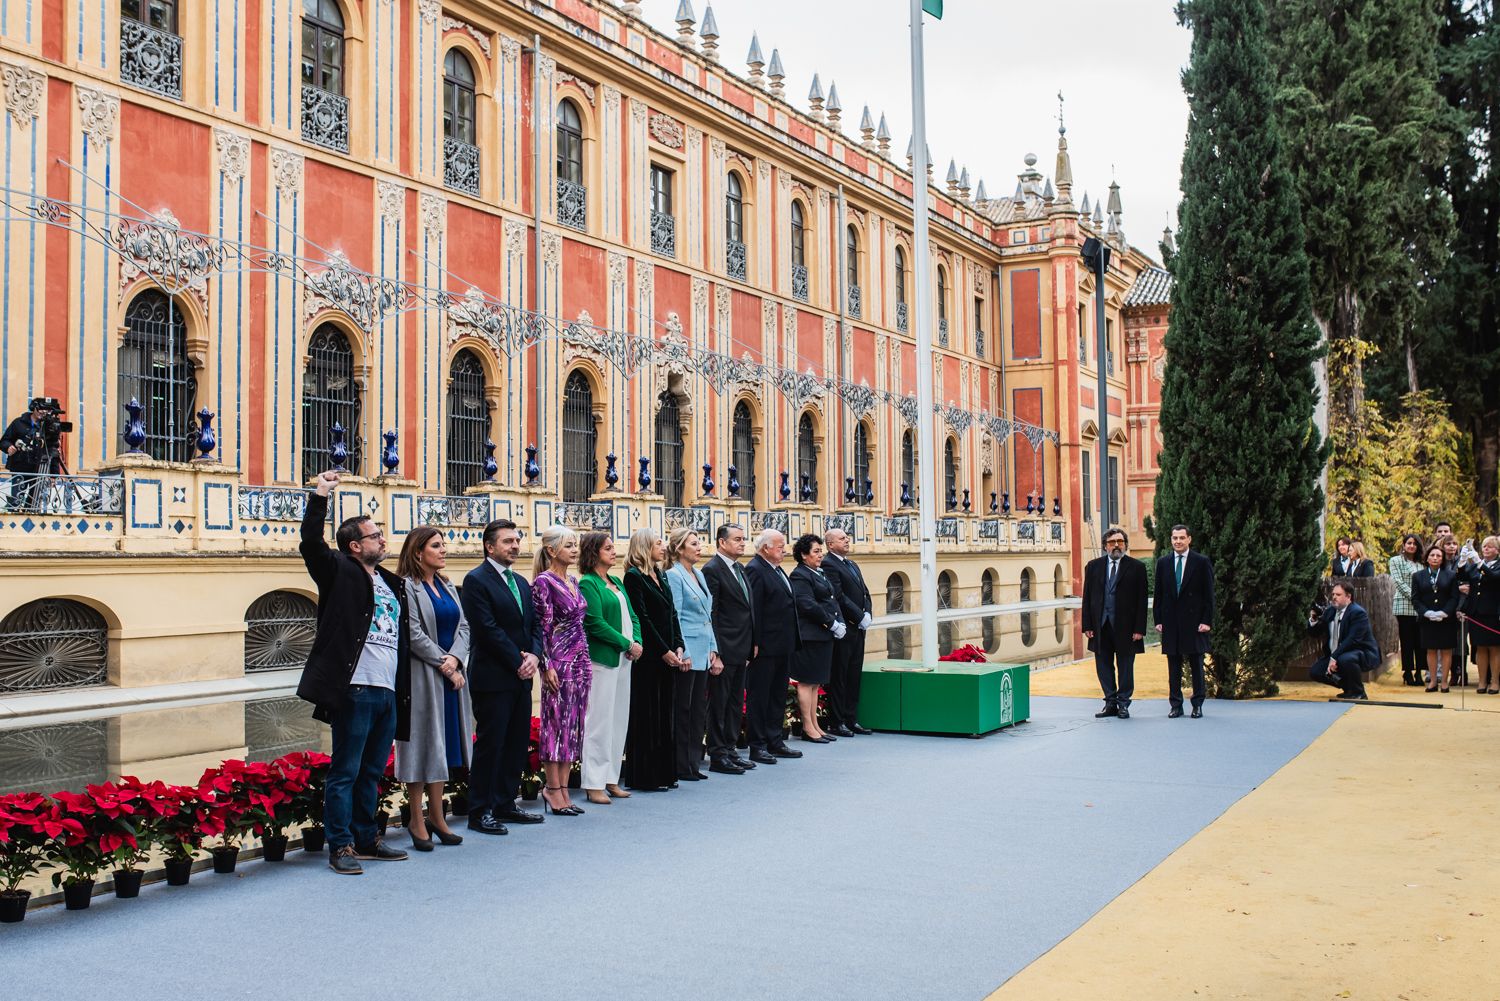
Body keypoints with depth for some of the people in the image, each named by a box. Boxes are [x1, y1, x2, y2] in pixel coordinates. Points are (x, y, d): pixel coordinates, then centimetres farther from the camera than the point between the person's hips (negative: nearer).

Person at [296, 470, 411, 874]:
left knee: (372, 773, 15)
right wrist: (320, 498, -24)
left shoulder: (392, 583, 18)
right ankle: (341, 847, 7)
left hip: (389, 692, 7)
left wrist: (404, 690, 17)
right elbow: (311, 544, -19)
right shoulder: (341, 573, -2)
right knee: (345, 772, 0)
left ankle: (366, 840, 25)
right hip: (356, 689, -7)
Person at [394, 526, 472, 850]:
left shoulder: (447, 587, 14)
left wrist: (455, 659, -9)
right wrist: (444, 663, -13)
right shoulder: (407, 587, -9)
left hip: (451, 676, 7)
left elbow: (463, 627, 8)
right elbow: (413, 635, -15)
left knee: (443, 746, 9)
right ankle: (417, 821, 7)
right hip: (422, 677, -7)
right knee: (422, 743, -2)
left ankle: (436, 816, 18)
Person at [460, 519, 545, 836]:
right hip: (493, 678, -8)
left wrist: (534, 655, -3)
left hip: (521, 677, 8)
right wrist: (517, 661, -13)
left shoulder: (521, 583, 17)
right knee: (490, 744, -4)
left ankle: (505, 804, 20)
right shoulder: (477, 580, -9)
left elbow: (534, 625, 16)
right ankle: (480, 812, 5)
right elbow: (487, 629, -15)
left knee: (518, 743, 10)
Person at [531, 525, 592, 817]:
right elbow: (542, 627, -13)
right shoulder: (543, 582, -10)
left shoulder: (572, 582, 14)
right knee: (557, 723, -3)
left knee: (573, 725, 9)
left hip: (580, 660, 8)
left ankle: (562, 790, 14)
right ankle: (553, 791, 5)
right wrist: (547, 666, -16)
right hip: (559, 661, -8)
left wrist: (586, 660, 16)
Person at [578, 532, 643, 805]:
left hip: (624, 659, 8)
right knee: (599, 721, -5)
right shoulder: (587, 583, -9)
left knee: (619, 720, 11)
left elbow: (632, 616, 15)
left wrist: (637, 642, -3)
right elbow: (595, 623, -17)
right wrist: (627, 644, -14)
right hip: (602, 659, -8)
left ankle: (611, 779, 19)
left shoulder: (616, 582, 16)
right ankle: (594, 784, 2)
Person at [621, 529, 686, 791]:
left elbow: (672, 614, 14)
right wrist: (664, 651, -13)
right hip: (648, 657, -8)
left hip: (668, 655, 8)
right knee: (647, 715, -2)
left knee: (664, 714, 11)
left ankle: (664, 773, 18)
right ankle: (644, 776, 5)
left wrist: (678, 647, 2)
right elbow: (642, 619, -14)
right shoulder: (634, 576, -10)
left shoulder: (659, 575, 15)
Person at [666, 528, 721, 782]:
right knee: (683, 710, -2)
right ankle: (681, 767, 4)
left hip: (703, 653, 8)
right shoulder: (674, 575, -9)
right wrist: (682, 652, -17)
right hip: (687, 653, -8)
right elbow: (674, 618, -13)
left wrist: (713, 650, 13)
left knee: (699, 709, 10)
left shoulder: (699, 574, 16)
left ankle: (693, 763, 17)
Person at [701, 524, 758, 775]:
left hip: (741, 649, 9)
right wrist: (715, 653, -19)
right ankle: (718, 756, 7)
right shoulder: (712, 570, -13)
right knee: (719, 703, 0)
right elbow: (710, 614, -16)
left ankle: (730, 749, 24)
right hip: (724, 650, -9)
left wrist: (752, 643, 14)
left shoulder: (740, 569, 14)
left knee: (736, 702, 15)